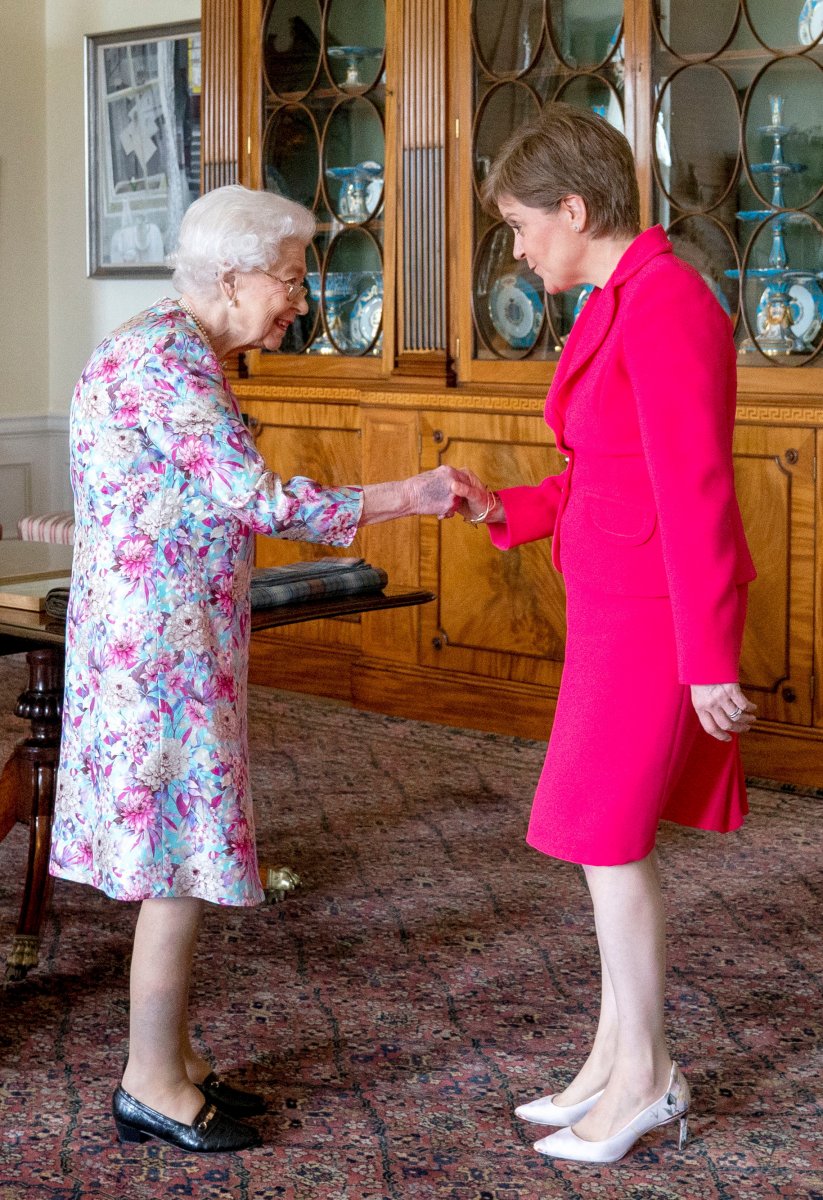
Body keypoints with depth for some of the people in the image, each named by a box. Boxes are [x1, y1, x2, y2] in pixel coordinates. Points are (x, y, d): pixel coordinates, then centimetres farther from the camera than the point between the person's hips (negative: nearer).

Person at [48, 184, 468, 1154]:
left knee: (177, 852, 13)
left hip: (167, 633, 10)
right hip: (160, 637, -10)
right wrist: (409, 497, -14)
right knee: (182, 854, -4)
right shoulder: (164, 354, -16)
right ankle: (153, 1088, 5)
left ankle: (168, 1058, 23)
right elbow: (255, 497, -19)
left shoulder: (177, 352, 16)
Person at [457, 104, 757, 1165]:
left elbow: (694, 492, -21)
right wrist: (505, 510, 6)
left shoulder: (664, 303, -19)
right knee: (611, 837, 14)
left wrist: (708, 661, -20)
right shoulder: (618, 303, 11)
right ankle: (616, 1059, 26)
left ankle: (645, 1076, 16)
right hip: (617, 604, 9)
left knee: (607, 838, 0)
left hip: (656, 616, -9)